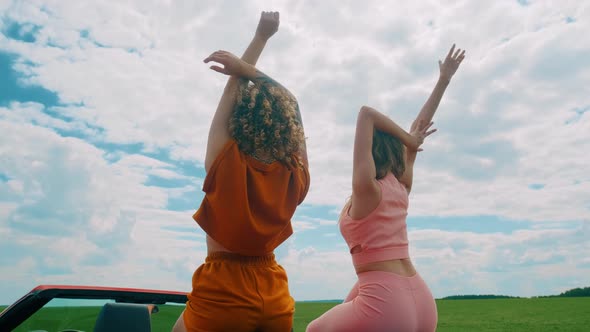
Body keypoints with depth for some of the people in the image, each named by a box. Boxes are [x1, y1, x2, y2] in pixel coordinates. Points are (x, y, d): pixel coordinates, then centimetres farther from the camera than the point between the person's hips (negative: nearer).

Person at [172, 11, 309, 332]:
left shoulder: (225, 164, -14)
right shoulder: (296, 175, -6)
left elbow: (232, 89, -4)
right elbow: (289, 106, 6)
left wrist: (261, 36, 5)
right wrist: (254, 73, -3)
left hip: (222, 295, -3)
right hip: (275, 299, 4)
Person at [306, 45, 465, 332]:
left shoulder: (365, 188, -10)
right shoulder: (402, 186, 8)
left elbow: (366, 114, -10)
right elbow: (419, 127, 15)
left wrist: (409, 139, -5)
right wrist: (443, 80, 22)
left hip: (384, 304, -7)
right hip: (422, 302, 7)